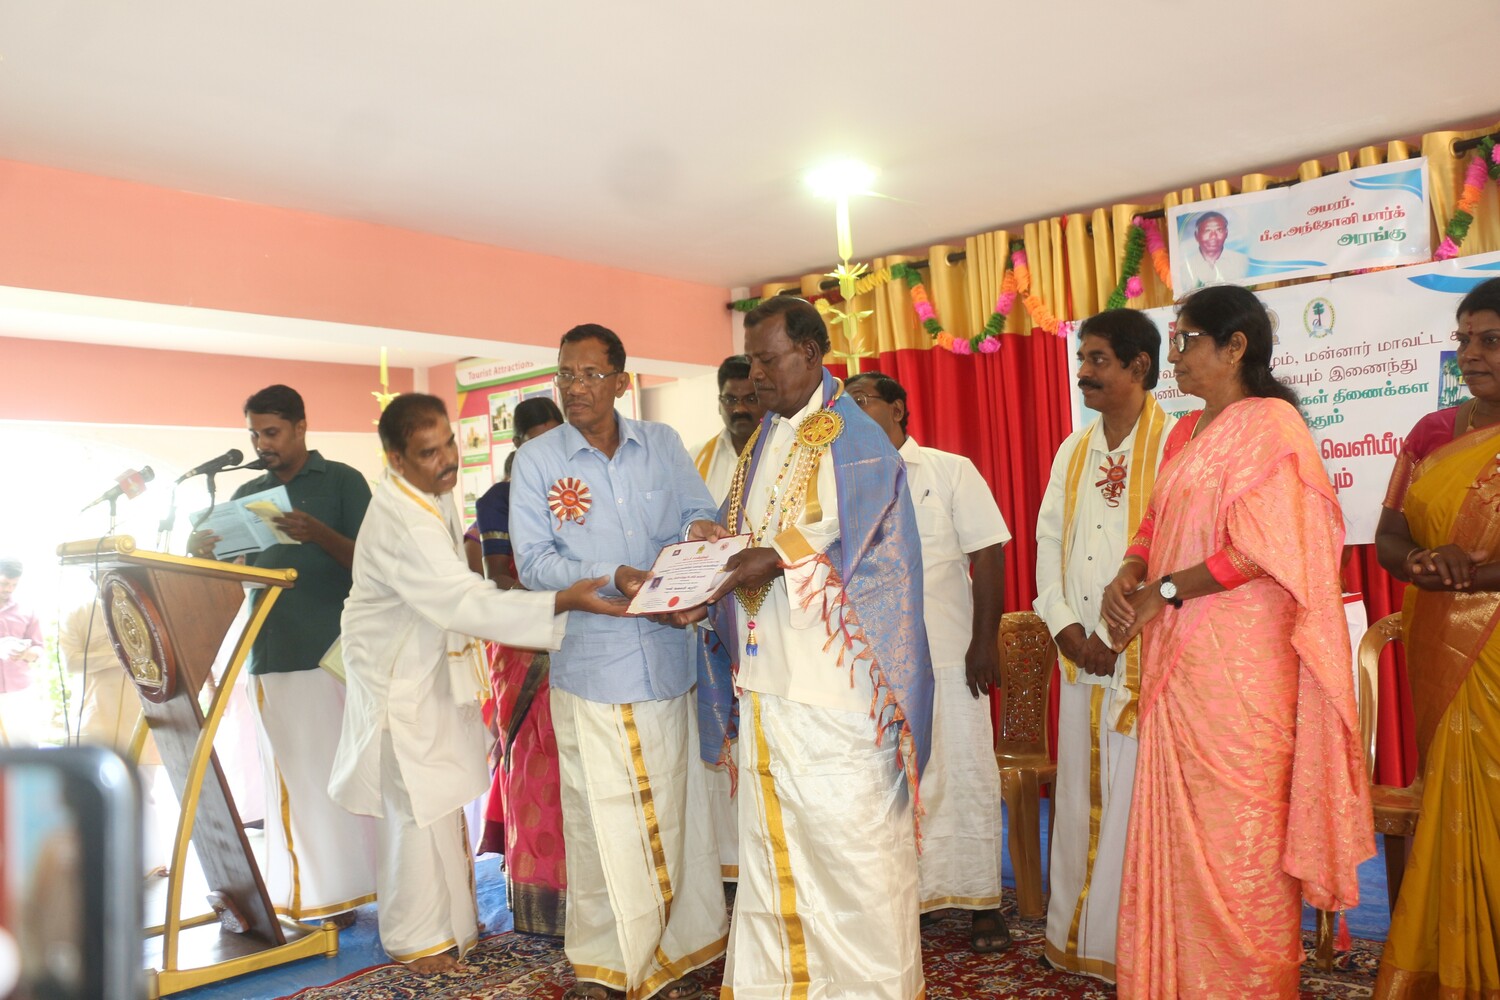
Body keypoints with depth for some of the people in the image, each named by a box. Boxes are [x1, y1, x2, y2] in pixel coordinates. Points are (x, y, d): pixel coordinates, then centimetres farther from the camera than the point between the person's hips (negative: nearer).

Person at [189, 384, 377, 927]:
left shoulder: (342, 481, 3)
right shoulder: (247, 495, 17)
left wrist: (319, 534, -20)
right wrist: (205, 555, -5)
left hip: (332, 653, -4)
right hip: (270, 658, 5)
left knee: (337, 774, -3)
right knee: (286, 778, 6)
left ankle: (342, 893, 6)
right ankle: (294, 895, 15)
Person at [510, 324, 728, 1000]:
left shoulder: (662, 444, 6)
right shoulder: (536, 461, -1)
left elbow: (697, 514, 6)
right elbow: (534, 561, -7)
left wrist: (701, 530, -18)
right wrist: (612, 577, -21)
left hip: (667, 658, 3)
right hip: (589, 664, -2)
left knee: (672, 809, 12)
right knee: (601, 816, 4)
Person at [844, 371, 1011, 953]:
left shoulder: (951, 471, 2)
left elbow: (988, 555, -2)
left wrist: (986, 641, -9)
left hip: (946, 654, -3)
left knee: (964, 771, 4)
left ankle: (981, 899, 18)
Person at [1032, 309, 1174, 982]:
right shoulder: (1074, 450, 14)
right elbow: (1049, 540, 13)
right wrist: (1064, 623, 0)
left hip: (1145, 656, -6)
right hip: (1080, 654, 6)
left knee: (1139, 797, -1)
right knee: (1079, 794, 12)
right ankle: (1075, 936, 24)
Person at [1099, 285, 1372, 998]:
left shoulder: (1269, 422, -8)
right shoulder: (1185, 433, 16)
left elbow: (1264, 550, -16)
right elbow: (1157, 525, 15)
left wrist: (1164, 592, -14)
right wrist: (1127, 576, -4)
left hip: (1240, 657, -7)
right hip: (1177, 657, 8)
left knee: (1236, 830, 2)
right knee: (1181, 828, 12)